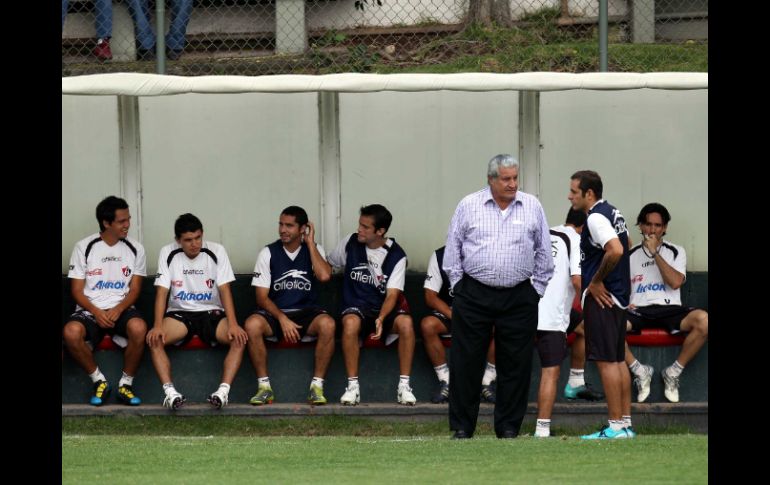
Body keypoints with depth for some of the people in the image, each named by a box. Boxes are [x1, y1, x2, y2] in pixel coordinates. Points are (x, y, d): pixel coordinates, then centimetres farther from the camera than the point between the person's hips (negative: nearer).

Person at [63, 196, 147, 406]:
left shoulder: (135, 249, 5)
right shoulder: (84, 247, 1)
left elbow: (135, 289, 5)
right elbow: (77, 291, 0)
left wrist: (117, 310, -15)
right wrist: (97, 313, -17)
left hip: (122, 309, 1)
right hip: (90, 310, -1)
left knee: (138, 328, -35)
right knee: (71, 332, -35)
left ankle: (126, 384, -14)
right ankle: (99, 381, -12)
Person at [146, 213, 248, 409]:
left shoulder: (216, 251, -5)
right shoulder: (168, 253, -4)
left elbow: (225, 290, -9)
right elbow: (162, 292, -9)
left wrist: (233, 324, -23)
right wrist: (158, 326, -24)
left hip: (211, 312, 0)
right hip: (179, 313, 0)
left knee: (239, 338, -29)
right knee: (154, 340, -29)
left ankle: (224, 390, -33)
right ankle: (170, 391, -34)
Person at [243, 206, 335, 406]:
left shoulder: (314, 250, 5)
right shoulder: (268, 253, 2)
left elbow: (324, 276, -17)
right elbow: (262, 297, -3)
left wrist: (310, 243, -9)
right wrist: (283, 319, -19)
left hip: (307, 313, 0)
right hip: (275, 313, 0)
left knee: (327, 324, -34)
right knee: (252, 324, -33)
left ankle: (317, 386, -24)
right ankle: (264, 387, -23)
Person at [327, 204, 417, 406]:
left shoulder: (396, 256, -5)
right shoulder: (350, 243, 2)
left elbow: (392, 294, -14)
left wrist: (381, 318, -30)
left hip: (385, 308, 0)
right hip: (357, 306, 0)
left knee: (406, 323, -34)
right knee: (350, 322, -37)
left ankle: (404, 385, -25)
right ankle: (353, 385, -30)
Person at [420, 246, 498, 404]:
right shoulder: (439, 256, -4)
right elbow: (430, 297, -8)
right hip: (448, 313, 0)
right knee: (427, 324, -32)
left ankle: (487, 384, -16)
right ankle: (445, 383, -21)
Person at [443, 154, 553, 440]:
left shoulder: (532, 207, 7)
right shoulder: (469, 206, 3)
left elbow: (543, 253, 13)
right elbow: (453, 250, 8)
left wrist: (537, 290, 9)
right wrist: (458, 285, 4)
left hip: (518, 297, 1)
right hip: (474, 295, -1)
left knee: (515, 364, 2)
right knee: (466, 362, -1)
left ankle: (508, 426, 10)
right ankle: (462, 426, 5)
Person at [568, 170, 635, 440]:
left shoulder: (596, 218, -16)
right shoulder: (612, 213, 14)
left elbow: (615, 250, -31)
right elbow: (625, 244, 28)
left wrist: (596, 281, -18)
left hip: (601, 297, -10)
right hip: (618, 296, 10)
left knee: (606, 361, -8)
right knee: (618, 360, 12)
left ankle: (616, 426, -8)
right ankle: (626, 423, 14)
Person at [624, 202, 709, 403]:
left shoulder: (676, 252, 14)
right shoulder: (630, 255, 18)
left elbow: (676, 282, -5)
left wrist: (655, 253, -6)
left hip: (670, 310, 0)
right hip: (639, 311, 0)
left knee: (703, 320, -34)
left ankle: (673, 371, -16)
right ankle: (639, 370, -15)